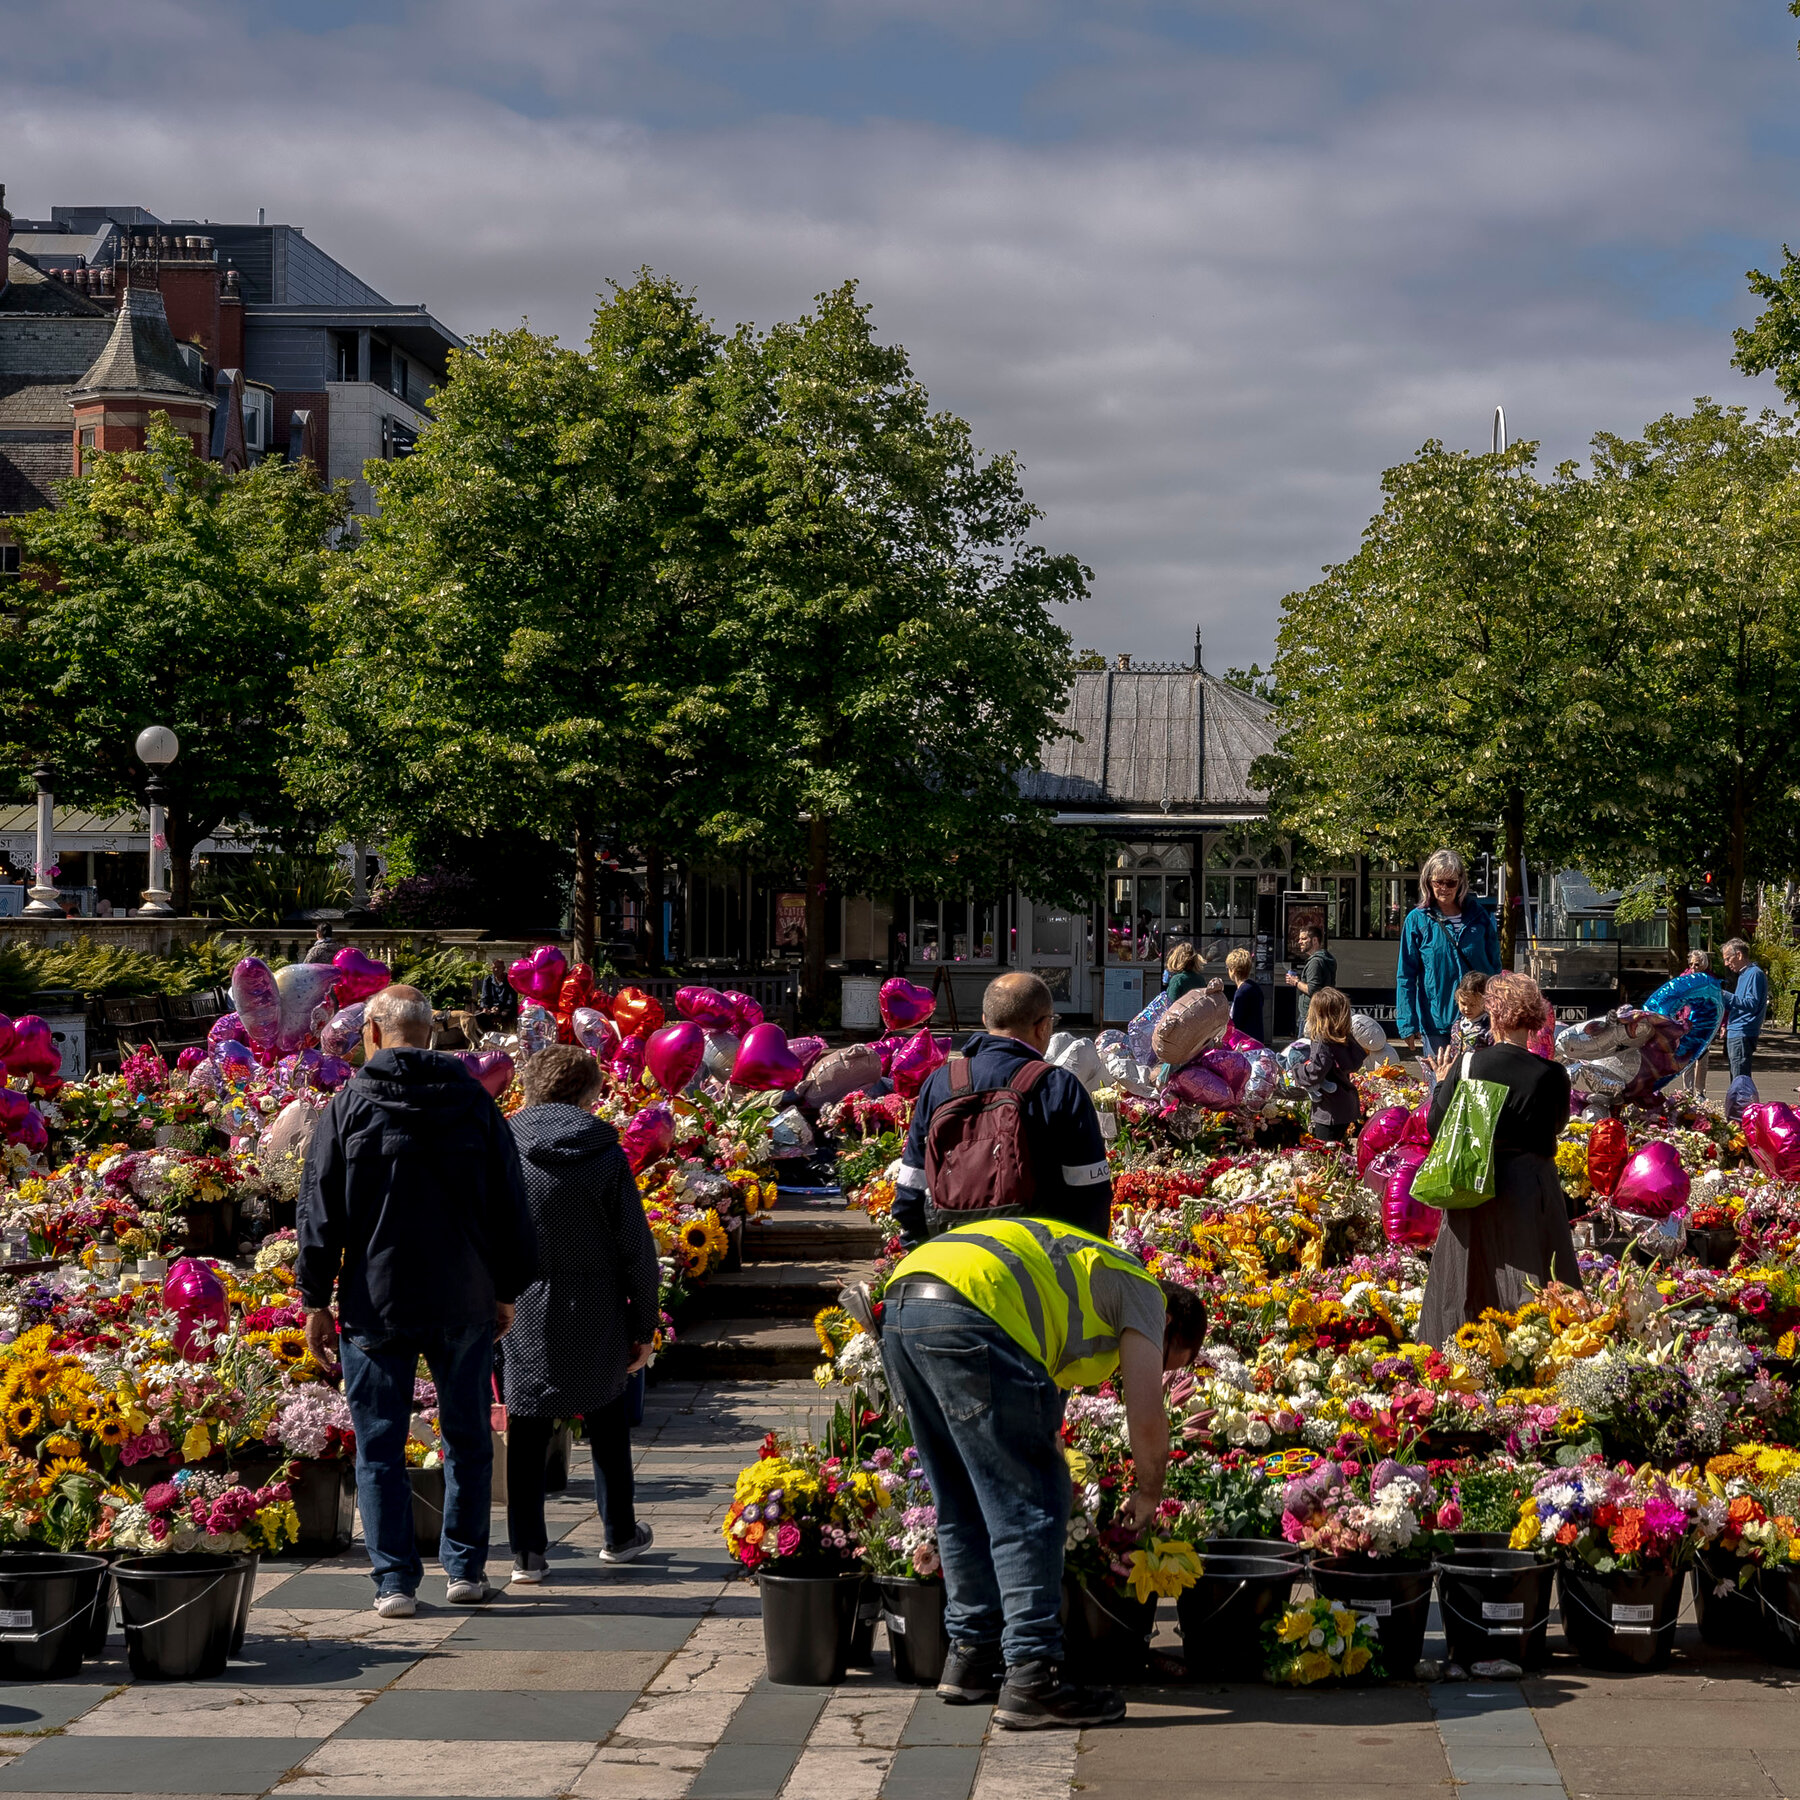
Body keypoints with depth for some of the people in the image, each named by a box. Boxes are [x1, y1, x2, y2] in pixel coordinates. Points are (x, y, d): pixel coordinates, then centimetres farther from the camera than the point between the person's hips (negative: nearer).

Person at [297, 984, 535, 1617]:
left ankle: (394, 1580, 2)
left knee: (380, 1445, 4)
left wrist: (317, 1301, 4)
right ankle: (466, 1569, 15)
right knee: (467, 1438, 13)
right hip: (464, 1303, 2)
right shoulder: (474, 1102, 3)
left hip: (377, 1303, -2)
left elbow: (319, 1211, -2)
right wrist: (506, 1291, 15)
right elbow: (508, 1204, 7)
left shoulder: (348, 1107, -3)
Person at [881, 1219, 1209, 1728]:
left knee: (963, 1508, 21)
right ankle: (1032, 1678, -2)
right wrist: (1148, 1495, 24)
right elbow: (1147, 1416, 7)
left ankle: (971, 1656, 27)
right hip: (972, 1310, -9)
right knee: (1027, 1511, -1)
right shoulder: (1144, 1291, 16)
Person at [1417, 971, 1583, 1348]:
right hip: (1532, 1187, -1)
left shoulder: (1466, 1065, -12)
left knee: (1464, 1283, 14)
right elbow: (1557, 1124, 6)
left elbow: (1437, 1127, -3)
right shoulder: (1551, 1075, -13)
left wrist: (1442, 1084, 13)